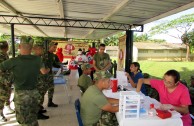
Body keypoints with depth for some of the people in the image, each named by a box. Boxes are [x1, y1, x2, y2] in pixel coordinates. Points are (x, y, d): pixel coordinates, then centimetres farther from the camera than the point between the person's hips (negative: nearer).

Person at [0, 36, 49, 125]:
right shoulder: (37, 59, -6)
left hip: (21, 95, -4)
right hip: (34, 93, 4)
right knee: (32, 118, 22)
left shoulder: (13, 61, -18)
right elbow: (44, 72, 11)